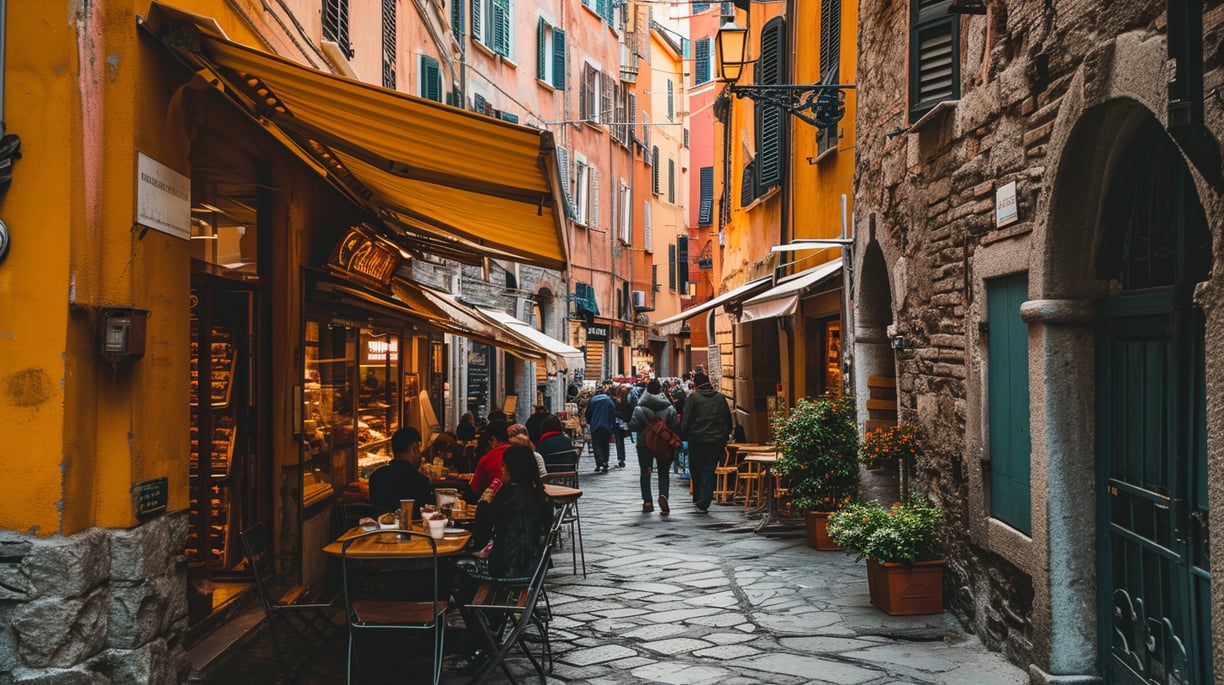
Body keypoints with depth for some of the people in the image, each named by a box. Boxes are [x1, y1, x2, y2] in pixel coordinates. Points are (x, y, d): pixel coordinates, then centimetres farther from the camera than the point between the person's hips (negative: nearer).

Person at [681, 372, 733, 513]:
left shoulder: (693, 397, -5)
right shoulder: (721, 397, 7)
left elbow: (685, 420, -8)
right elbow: (729, 421, 11)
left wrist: (684, 435, 5)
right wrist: (724, 438, 18)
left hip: (697, 440, -2)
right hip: (717, 441, 2)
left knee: (696, 471, 15)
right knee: (709, 471, 4)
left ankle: (698, 498, 23)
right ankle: (703, 503, -3)